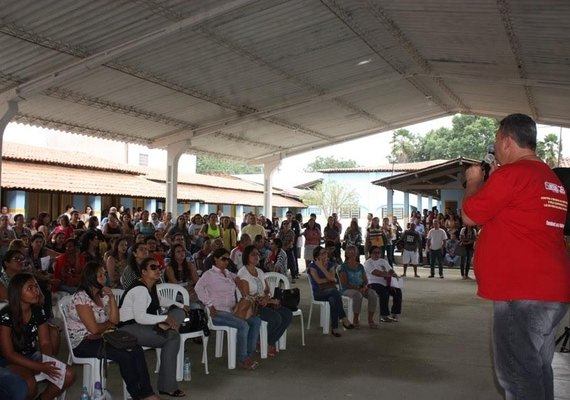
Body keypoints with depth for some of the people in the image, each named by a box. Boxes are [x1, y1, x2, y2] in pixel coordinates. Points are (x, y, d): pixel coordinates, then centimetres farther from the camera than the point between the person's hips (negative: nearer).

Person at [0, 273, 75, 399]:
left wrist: (49, 361, -21)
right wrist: (40, 367, -26)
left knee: (69, 374, -14)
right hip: (10, 361, -6)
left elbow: (45, 343, 2)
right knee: (29, 385, -36)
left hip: (32, 356, 6)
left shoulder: (38, 311, -2)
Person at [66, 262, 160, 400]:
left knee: (137, 350, -13)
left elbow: (115, 320, 6)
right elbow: (94, 328, -21)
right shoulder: (81, 298, -16)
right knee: (125, 356, -24)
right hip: (83, 343, -8)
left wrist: (111, 298, -4)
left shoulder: (102, 295, 10)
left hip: (100, 338, 8)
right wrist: (108, 324, 0)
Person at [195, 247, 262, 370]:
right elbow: (199, 287, -18)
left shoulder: (228, 273, 20)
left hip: (231, 310, 8)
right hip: (217, 312, -8)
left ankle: (250, 354, -3)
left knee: (256, 321, -7)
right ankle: (243, 359, -15)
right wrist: (210, 305, -21)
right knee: (243, 325, -28)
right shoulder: (209, 274, -3)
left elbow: (236, 278, 40)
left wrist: (237, 279, 16)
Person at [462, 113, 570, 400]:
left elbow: (469, 216, -5)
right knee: (538, 369, 17)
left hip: (522, 293, -10)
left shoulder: (510, 174, -13)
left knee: (517, 374, -5)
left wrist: (474, 181, 12)